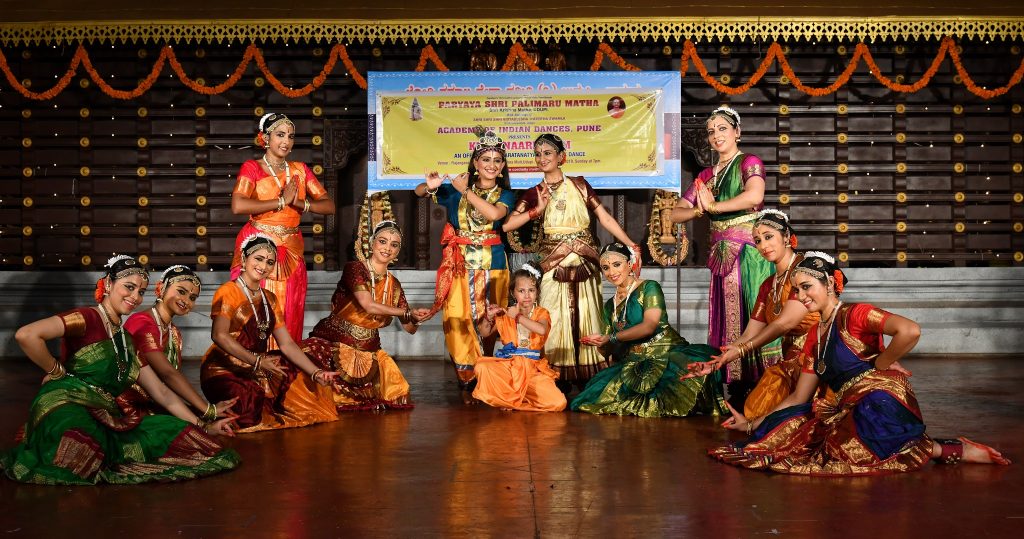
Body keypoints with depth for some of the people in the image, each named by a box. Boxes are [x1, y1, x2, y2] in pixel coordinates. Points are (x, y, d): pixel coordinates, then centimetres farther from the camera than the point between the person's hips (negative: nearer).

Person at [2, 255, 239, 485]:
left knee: (179, 433, -12)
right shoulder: (88, 318, -2)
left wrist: (204, 427, 18)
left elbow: (162, 392, 23)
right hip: (66, 409, -8)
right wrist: (57, 371, -5)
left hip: (106, 420, 8)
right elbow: (26, 335, -18)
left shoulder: (126, 340, 24)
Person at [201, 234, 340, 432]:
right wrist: (257, 361, -27)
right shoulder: (228, 292, -7)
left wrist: (316, 373, -4)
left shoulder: (269, 299, 16)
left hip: (259, 370, 8)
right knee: (251, 410, -34)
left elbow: (287, 344, 9)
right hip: (225, 371, -7)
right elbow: (219, 336, -21)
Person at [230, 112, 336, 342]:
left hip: (291, 252, 4)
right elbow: (238, 206, -19)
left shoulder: (300, 170, 13)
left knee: (289, 318, 4)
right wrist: (282, 201, -13)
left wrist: (300, 203, -10)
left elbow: (329, 206, 7)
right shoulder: (252, 167, 0)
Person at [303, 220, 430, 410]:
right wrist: (408, 313, -17)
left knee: (395, 392, -18)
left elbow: (410, 329, 11)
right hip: (333, 345, -6)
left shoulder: (394, 285, 10)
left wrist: (416, 320, -14)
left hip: (368, 352, 6)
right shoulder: (355, 268, -7)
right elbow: (369, 306, -22)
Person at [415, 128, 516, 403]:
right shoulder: (455, 189, 8)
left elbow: (495, 213, -15)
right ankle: (466, 383, -2)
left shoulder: (505, 195, 7)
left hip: (491, 264, 0)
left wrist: (466, 191, -9)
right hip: (460, 264, 0)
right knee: (459, 321, -9)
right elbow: (418, 192, 11)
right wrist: (430, 187, -13)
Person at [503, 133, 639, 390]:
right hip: (554, 265, 0)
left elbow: (605, 218, 4)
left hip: (585, 263, 0)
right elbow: (506, 225, -3)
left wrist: (631, 245, -3)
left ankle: (588, 377, 8)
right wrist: (538, 209, -7)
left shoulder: (579, 185, 9)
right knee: (557, 321, -4)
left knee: (586, 319, 1)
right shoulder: (534, 194, 8)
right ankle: (558, 378, 2)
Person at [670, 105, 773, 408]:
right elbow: (675, 214, 15)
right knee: (726, 322, 4)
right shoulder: (707, 175, 18)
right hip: (722, 256, 6)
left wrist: (714, 206, -11)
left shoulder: (749, 163, 0)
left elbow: (754, 195, -23)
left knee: (750, 319, -8)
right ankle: (735, 392, 8)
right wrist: (698, 211, -7)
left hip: (749, 254, -6)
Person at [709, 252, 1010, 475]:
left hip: (883, 402, -7)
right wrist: (753, 425, 19)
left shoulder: (855, 315, -3)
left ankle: (940, 449, -11)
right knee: (779, 428, -5)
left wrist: (879, 364, -8)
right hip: (850, 410, 8)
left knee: (846, 449, -33)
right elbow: (798, 398, 22)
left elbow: (910, 331, -22)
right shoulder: (814, 336, 20)